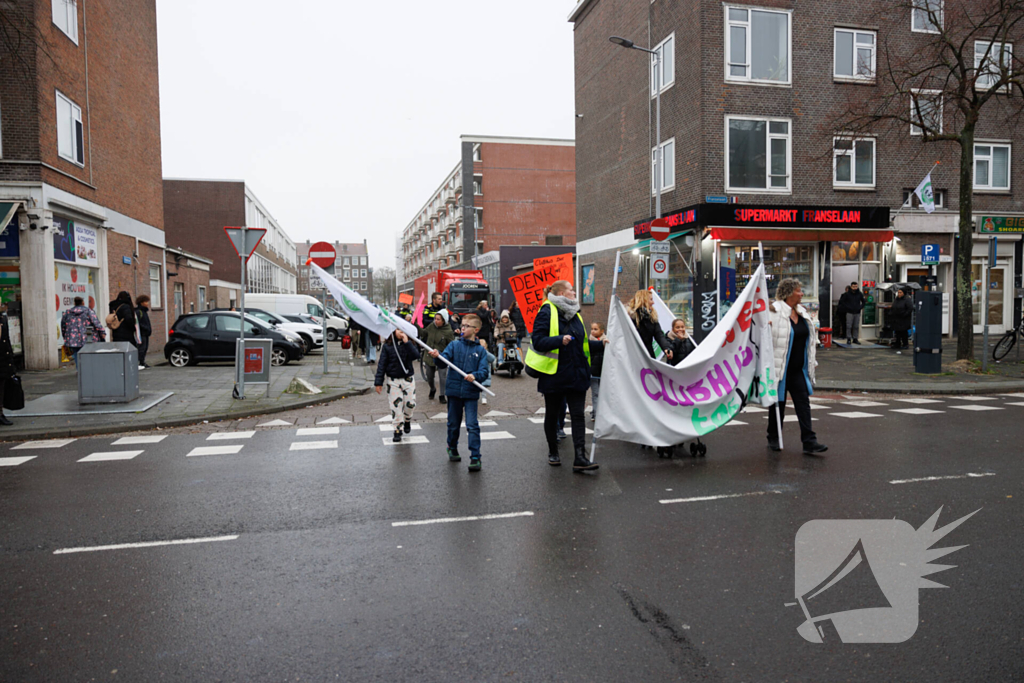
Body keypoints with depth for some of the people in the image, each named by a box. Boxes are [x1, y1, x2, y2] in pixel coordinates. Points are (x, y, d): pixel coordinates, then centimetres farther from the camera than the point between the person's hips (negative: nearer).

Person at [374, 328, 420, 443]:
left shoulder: (410, 344, -1)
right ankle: (398, 430, 12)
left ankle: (407, 420, 34)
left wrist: (406, 342, -25)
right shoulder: (387, 346, -4)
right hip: (393, 380, -1)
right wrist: (378, 382, -5)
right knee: (395, 405, 0)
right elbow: (382, 364, -2)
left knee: (410, 403, 3)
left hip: (408, 378, 1)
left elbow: (416, 355, -21)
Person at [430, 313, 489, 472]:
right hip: (454, 390, 2)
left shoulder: (480, 350, 1)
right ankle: (452, 449, 37)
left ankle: (475, 457, -1)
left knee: (472, 425, -6)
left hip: (471, 393, -2)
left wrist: (475, 376, -28)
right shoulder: (454, 345, 5)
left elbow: (484, 371, -7)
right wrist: (437, 356, -32)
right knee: (453, 423, 15)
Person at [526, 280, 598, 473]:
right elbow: (537, 341, -16)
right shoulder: (546, 313, -7)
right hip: (554, 375, -5)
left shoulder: (575, 314, 15)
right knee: (552, 414, 10)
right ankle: (553, 453, 27)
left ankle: (580, 458, -7)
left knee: (578, 415, -4)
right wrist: (560, 340, -26)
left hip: (576, 375, 5)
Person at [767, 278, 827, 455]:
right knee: (778, 403, 6)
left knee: (803, 403, 0)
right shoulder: (774, 312, -13)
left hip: (798, 369, 6)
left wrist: (810, 364, 20)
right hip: (780, 368, -6)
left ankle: (809, 442, 0)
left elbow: (809, 340, 21)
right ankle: (773, 439, 22)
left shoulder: (802, 313, 12)